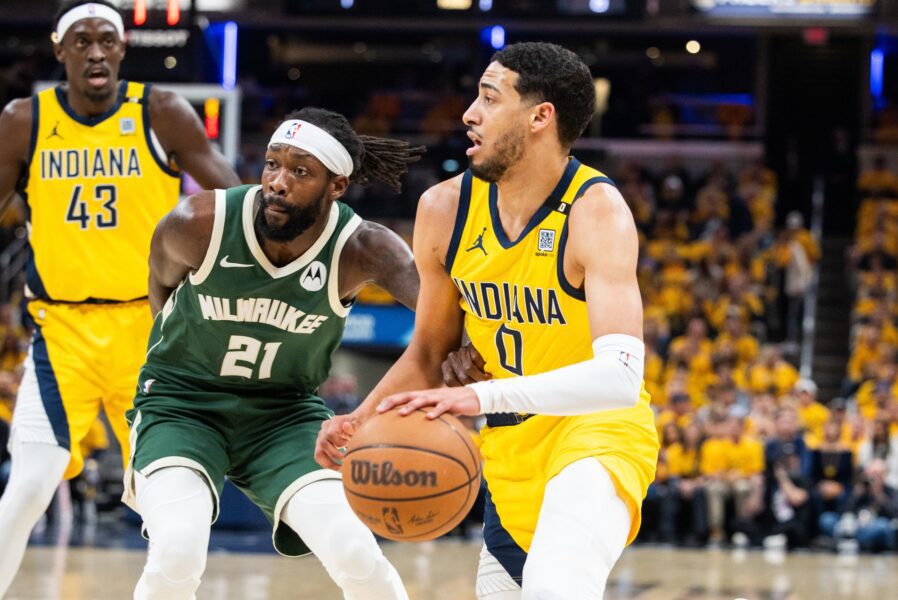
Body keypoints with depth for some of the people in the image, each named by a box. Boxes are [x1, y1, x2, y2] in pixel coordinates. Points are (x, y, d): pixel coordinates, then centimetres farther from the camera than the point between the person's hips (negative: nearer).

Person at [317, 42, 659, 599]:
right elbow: (428, 351, 12)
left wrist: (482, 395, -44)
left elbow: (620, 376, -34)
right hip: (512, 448, 7)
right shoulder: (445, 209, -3)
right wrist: (363, 419, -6)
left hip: (600, 430, -7)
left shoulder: (596, 210, -22)